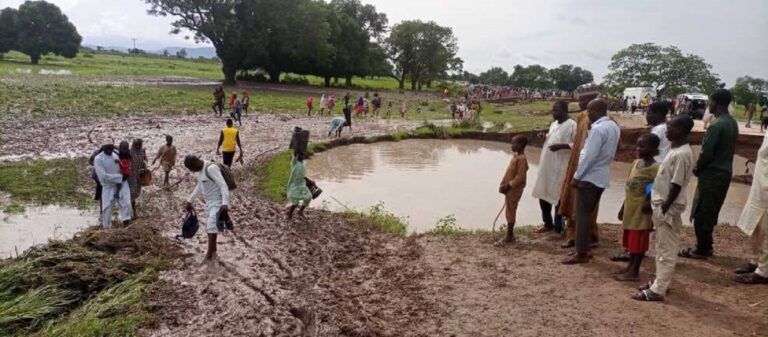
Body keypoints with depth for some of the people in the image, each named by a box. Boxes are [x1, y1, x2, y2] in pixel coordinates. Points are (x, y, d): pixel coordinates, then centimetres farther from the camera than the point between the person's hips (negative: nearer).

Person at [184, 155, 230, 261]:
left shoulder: (211, 168, -21)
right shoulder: (200, 170, 9)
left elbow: (223, 185, -27)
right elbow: (199, 186, 24)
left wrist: (225, 204, -36)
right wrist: (189, 201, 27)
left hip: (218, 202, -10)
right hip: (210, 202, 10)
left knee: (211, 224, -22)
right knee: (209, 226, 15)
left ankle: (209, 254, -23)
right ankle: (213, 251, 29)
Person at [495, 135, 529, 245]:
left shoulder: (521, 159, -18)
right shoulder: (515, 156, 12)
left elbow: (520, 177, -23)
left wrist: (508, 186, -20)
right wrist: (502, 185, 5)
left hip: (514, 190, -9)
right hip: (509, 189, 9)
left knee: (510, 213, -3)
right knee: (509, 213, 13)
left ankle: (509, 237, 5)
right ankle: (510, 235, 22)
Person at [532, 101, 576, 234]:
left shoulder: (572, 125, -11)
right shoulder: (553, 124, 14)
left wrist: (561, 146, -25)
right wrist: (544, 138, 3)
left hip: (560, 168, -8)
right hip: (546, 166, 8)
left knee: (558, 197, 0)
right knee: (543, 195, 13)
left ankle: (558, 228, 13)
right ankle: (548, 224, 29)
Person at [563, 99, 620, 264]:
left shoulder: (598, 129, -20)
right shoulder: (614, 127, 9)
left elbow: (589, 156, -22)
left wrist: (576, 176, -14)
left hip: (589, 177, -9)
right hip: (602, 176, 9)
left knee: (582, 215, -2)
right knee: (589, 214, 16)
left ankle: (581, 253, 2)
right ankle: (584, 248, 22)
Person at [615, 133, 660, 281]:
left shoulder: (655, 168, -16)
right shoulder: (636, 163, 9)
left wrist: (650, 202, -30)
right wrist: (623, 207, 16)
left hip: (641, 210, -8)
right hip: (630, 208, 8)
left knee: (638, 241, 1)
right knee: (631, 240, 16)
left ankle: (634, 272, 8)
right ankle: (630, 267, 27)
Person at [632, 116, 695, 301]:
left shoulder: (681, 154, -20)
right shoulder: (675, 150, 11)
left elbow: (677, 185, -21)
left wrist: (664, 208, -19)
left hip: (668, 207, -10)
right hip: (661, 204, 10)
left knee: (667, 250, -3)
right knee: (661, 247, 18)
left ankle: (657, 290, 2)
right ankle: (659, 282, 29)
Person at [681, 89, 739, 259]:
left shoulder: (716, 125, -22)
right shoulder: (733, 123, 8)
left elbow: (706, 153, -23)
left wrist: (697, 168, -5)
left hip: (712, 174, -9)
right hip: (724, 172, 9)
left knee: (701, 214, 1)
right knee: (710, 213, 18)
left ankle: (701, 250, 9)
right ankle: (706, 246, 27)